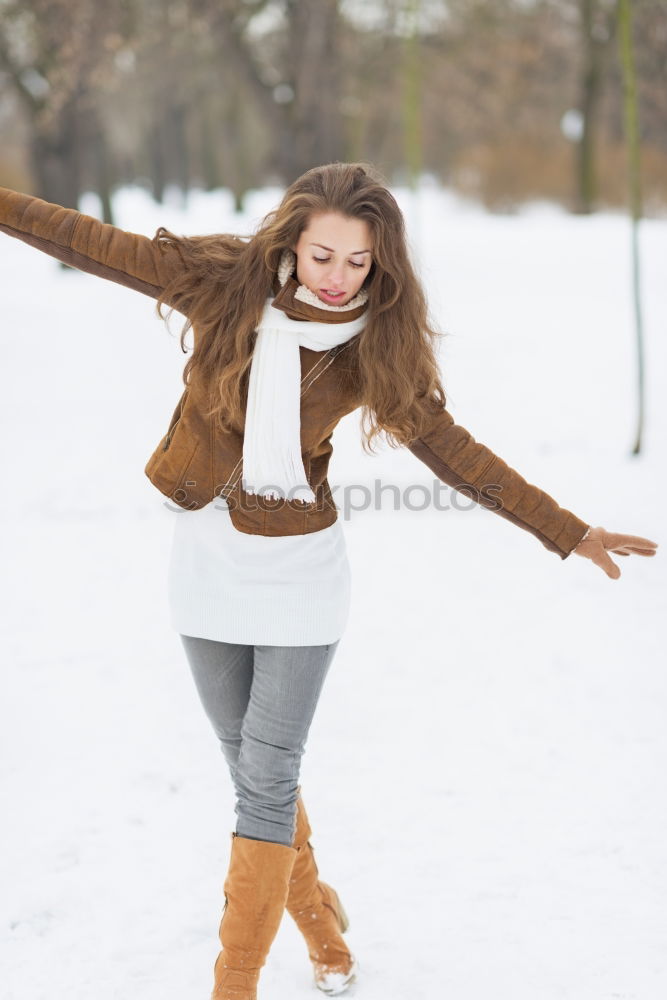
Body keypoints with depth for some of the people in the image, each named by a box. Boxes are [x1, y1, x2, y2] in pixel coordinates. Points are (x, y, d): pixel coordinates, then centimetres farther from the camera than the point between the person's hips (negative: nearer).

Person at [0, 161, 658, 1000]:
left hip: (298, 567, -2)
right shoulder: (224, 279, -12)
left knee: (266, 775, -2)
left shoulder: (379, 341, -12)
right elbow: (97, 244, -5)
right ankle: (315, 914, 37)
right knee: (249, 764, 14)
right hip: (206, 555, 2)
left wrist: (567, 532, -7)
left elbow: (450, 449, -6)